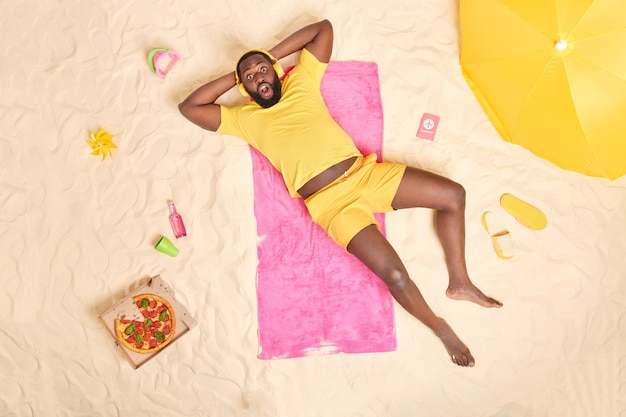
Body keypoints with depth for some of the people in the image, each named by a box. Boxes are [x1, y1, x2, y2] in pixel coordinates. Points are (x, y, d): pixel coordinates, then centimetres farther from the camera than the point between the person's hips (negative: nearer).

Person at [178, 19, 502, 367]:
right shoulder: (244, 117, 12)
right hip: (331, 202, -4)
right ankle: (440, 327, 8)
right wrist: (234, 77, 13)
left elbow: (324, 27, 23)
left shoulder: (301, 81, 17)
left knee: (454, 194, 0)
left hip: (366, 171, 5)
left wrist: (273, 55, 20)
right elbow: (188, 107, 9)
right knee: (395, 275, -21)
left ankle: (460, 282, 15)